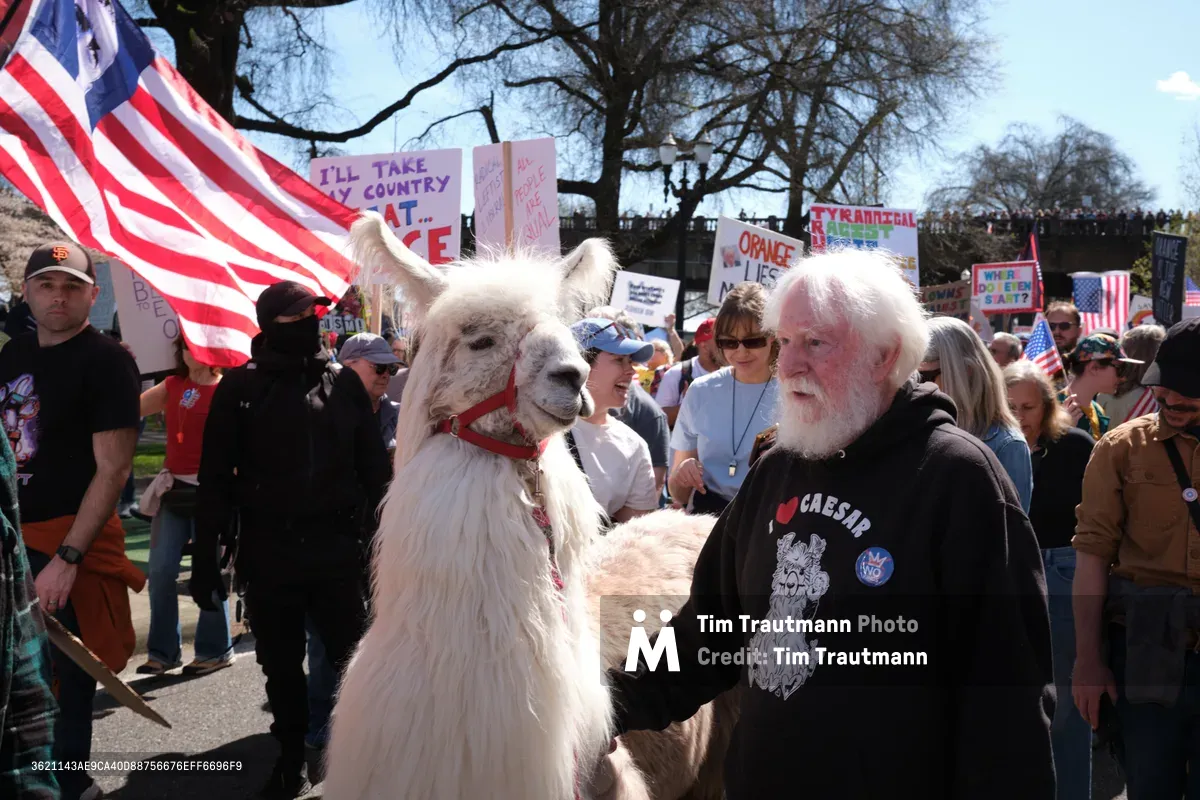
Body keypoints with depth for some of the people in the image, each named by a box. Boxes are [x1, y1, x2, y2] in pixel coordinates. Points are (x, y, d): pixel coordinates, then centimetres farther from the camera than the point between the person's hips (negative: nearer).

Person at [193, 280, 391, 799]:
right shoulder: (240, 388, 0)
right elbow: (215, 479, 0)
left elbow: (373, 468, 7)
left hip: (335, 547, 0)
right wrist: (204, 559, -3)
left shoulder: (344, 384, 5)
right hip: (267, 552, 0)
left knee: (351, 657, 3)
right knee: (280, 665, 11)